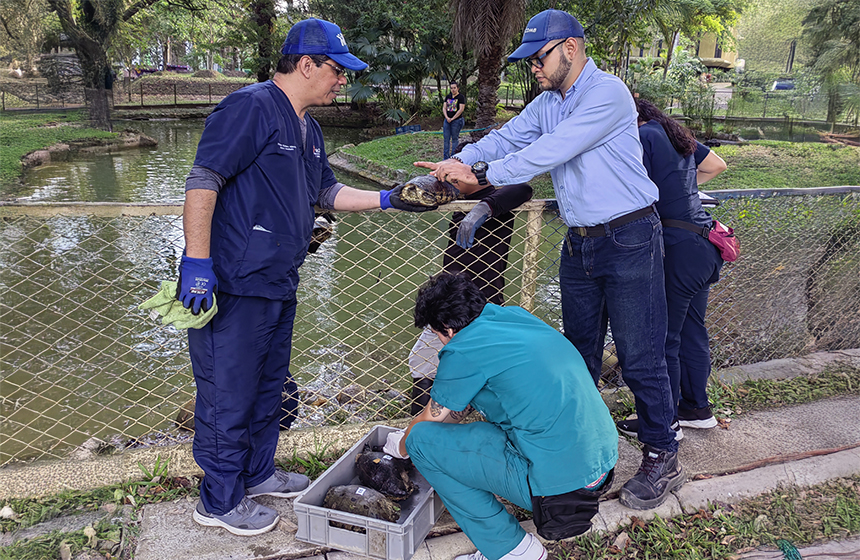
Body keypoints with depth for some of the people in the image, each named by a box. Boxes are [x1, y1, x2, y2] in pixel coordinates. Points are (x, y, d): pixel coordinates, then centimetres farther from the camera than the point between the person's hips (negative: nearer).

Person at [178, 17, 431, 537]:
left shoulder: (306, 128, 16)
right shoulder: (252, 107, -14)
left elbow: (327, 191, 23)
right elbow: (203, 181, -20)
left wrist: (387, 199, 13)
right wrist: (196, 261, -23)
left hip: (279, 284, 10)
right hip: (234, 285, -10)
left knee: (269, 387, 21)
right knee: (228, 395, 3)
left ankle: (258, 473, 39)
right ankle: (220, 501, 20)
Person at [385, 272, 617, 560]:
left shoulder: (463, 351, -13)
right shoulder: (514, 315, 10)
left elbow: (432, 419, 5)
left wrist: (401, 446, 25)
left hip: (560, 480, -9)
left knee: (421, 440, -5)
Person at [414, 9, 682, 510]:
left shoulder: (607, 93, -16)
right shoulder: (548, 103, 12)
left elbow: (550, 151, -23)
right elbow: (508, 138, 3)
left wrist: (484, 175, -20)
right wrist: (459, 162, -14)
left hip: (628, 239, -8)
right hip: (579, 242, 8)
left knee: (640, 357, -1)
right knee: (579, 352, 15)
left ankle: (663, 458, 14)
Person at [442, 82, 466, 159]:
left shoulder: (461, 97, -4)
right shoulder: (448, 96, 13)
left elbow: (461, 109, -12)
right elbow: (444, 108, 10)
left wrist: (452, 119, -11)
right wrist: (447, 118, -6)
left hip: (456, 120, -6)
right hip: (447, 120, 6)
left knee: (455, 139, 0)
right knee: (446, 139, 4)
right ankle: (445, 158, 10)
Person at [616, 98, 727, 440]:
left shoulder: (642, 136, -9)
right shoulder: (676, 135, 17)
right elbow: (718, 165, 29)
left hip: (678, 250, -9)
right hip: (704, 247, 9)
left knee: (663, 338, 0)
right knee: (691, 330, 18)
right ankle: (697, 409, 30)